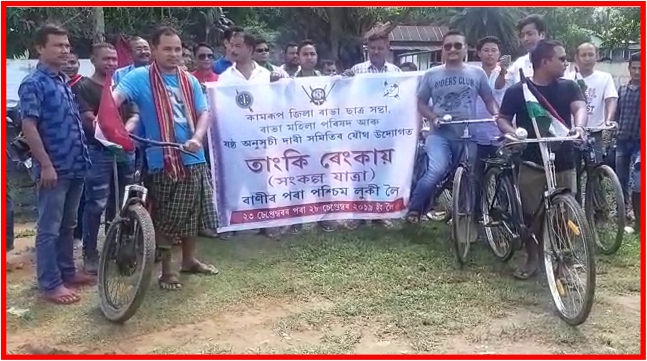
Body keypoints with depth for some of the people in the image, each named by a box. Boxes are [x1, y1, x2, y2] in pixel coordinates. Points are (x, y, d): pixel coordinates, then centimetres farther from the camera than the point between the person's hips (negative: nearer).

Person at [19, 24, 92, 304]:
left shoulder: (64, 81, 13)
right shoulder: (33, 83, -10)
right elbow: (29, 127, -16)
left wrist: (83, 155, 16)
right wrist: (46, 165, -19)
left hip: (75, 166, 8)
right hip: (54, 169, -8)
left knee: (68, 225, 17)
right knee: (49, 228, 1)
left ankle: (67, 271, 29)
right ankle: (51, 284, 8)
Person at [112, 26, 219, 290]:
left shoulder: (190, 81, 10)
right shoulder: (140, 78, -4)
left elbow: (204, 113, 5)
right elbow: (115, 98, -17)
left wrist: (197, 138, -15)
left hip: (193, 158, 5)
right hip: (162, 160, -5)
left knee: (193, 212, 16)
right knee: (165, 218, 2)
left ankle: (189, 260, 34)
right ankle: (166, 268, 18)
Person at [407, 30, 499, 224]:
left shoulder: (477, 73, 7)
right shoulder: (431, 74, 5)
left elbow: (489, 100, 10)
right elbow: (421, 103, 9)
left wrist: (498, 116, -10)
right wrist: (434, 117, -10)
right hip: (439, 134, -2)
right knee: (437, 171, -26)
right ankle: (414, 209, -7)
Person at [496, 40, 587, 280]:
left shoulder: (568, 87, 7)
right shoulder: (517, 91, 0)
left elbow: (580, 107, -9)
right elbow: (502, 118, 5)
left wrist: (578, 126, -31)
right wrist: (510, 131, -18)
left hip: (563, 163, 2)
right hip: (531, 164, -1)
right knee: (530, 214, 4)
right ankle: (531, 259, 20)